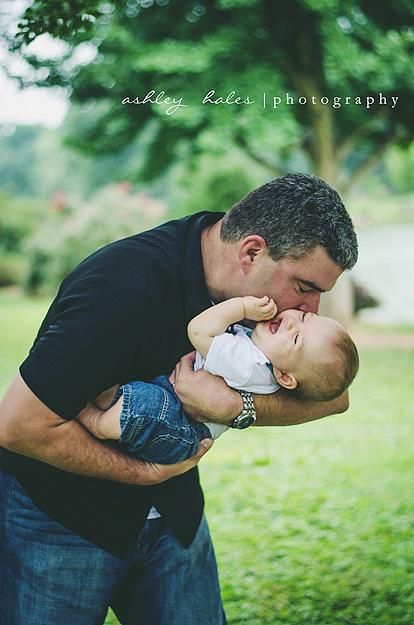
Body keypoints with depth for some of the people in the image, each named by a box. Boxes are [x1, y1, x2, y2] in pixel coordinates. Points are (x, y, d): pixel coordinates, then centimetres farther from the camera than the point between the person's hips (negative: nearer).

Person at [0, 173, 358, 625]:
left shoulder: (260, 291, -9)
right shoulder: (127, 286, -31)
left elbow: (334, 397, -10)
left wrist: (237, 407, -28)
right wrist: (145, 473, -21)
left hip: (170, 511, 6)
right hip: (58, 515, -6)